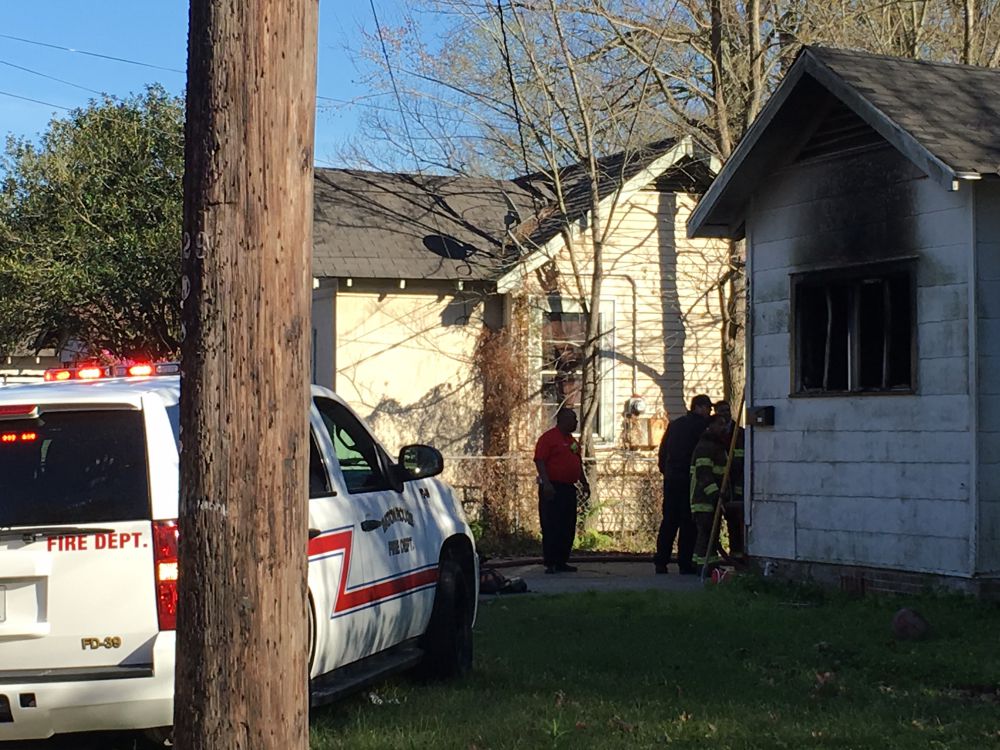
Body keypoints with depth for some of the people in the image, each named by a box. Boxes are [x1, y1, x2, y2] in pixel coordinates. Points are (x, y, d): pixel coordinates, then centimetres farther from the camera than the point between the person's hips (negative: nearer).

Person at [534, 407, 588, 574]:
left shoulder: (572, 441, 19)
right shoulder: (548, 437, -8)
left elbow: (578, 464, 27)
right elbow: (539, 461, -15)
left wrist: (584, 483, 19)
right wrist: (546, 483, -22)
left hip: (569, 489, 9)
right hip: (552, 489, -9)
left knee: (568, 528, 8)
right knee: (551, 527, -7)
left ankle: (562, 562, 15)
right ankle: (550, 563, -4)